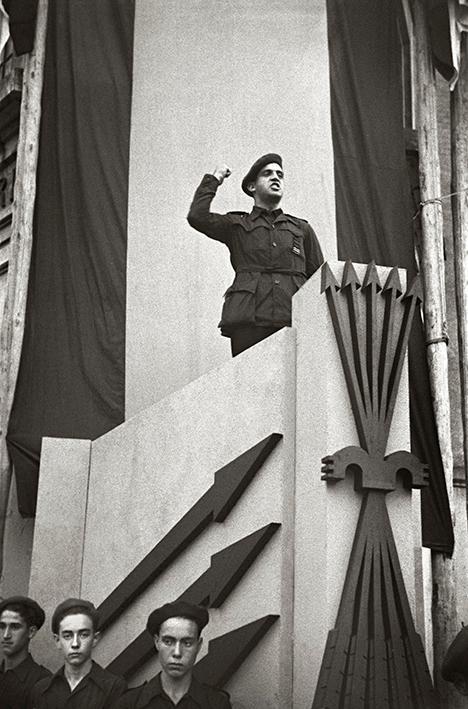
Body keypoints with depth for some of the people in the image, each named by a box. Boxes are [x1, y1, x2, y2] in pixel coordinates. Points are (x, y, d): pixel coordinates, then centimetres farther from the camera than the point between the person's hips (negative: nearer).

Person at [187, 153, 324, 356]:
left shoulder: (302, 229, 26)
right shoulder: (237, 226, 20)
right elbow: (197, 216, 2)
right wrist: (214, 179, 16)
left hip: (294, 324, 2)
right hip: (249, 323, -1)